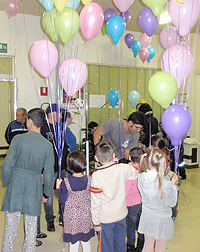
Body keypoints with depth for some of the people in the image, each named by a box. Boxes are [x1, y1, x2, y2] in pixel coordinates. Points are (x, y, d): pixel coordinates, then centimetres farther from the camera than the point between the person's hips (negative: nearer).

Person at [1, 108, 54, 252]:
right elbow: (49, 173, -2)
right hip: (34, 188, 1)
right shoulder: (47, 145, -5)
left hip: (16, 185, -1)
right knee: (31, 226, 14)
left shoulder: (18, 139, -9)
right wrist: (47, 193, 10)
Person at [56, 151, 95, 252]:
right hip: (86, 214, 3)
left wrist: (58, 188, 1)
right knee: (86, 242, 20)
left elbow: (63, 199, -11)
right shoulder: (89, 180, -11)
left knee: (74, 243, 13)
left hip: (71, 216, -2)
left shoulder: (66, 182, -19)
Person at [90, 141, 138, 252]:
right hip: (121, 214, 3)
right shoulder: (123, 169, -15)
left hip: (106, 218, -3)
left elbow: (95, 202, -16)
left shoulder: (96, 176, -22)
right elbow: (136, 174, 9)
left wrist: (96, 223, -5)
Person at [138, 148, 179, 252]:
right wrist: (173, 185, -6)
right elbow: (172, 203, -14)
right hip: (162, 218, -4)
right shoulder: (165, 185, -31)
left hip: (147, 215, 4)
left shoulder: (141, 177, -17)